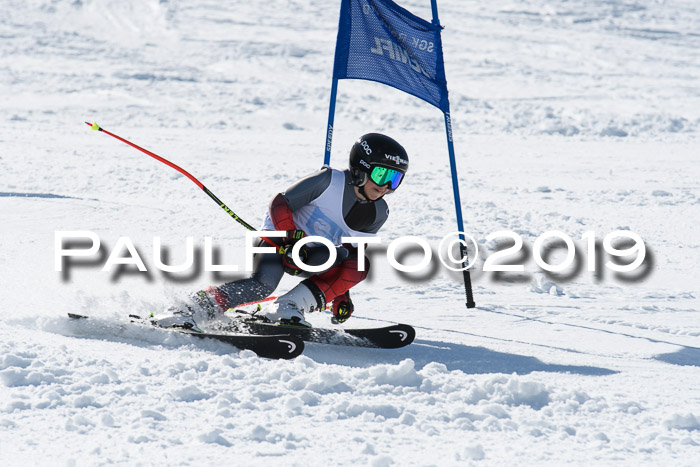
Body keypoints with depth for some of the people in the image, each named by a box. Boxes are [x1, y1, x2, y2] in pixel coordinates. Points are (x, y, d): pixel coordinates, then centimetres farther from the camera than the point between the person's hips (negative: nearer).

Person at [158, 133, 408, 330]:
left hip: (314, 254, 6)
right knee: (263, 284, -33)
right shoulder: (329, 181, -18)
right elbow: (280, 204, -16)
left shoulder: (377, 214, -1)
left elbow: (352, 251, 10)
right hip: (280, 237, -6)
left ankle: (287, 308, -24)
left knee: (358, 266, -19)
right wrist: (293, 240, -29)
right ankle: (192, 311, -32)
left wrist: (341, 294, 1)